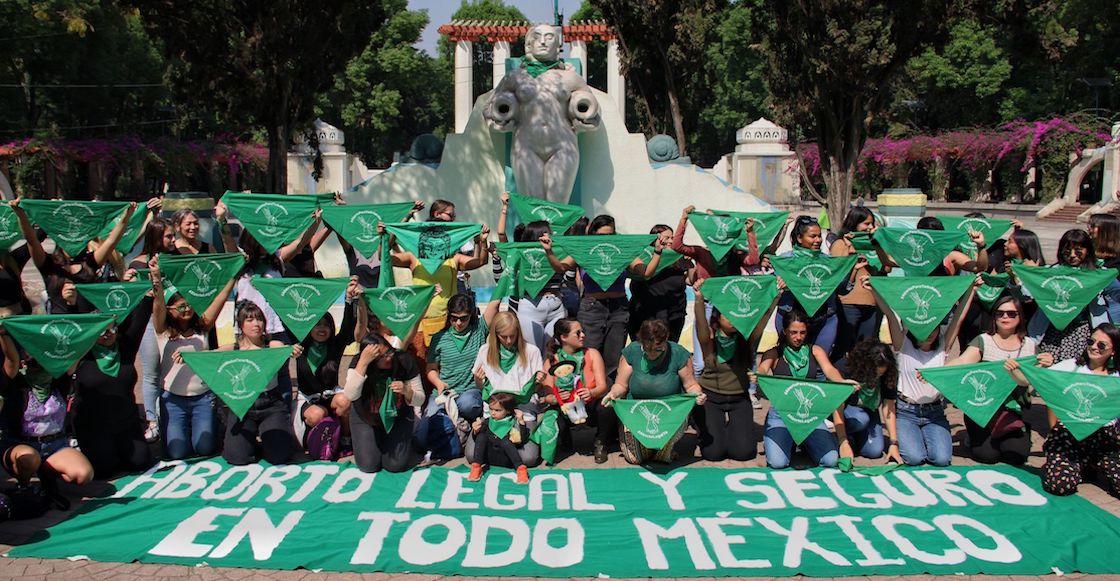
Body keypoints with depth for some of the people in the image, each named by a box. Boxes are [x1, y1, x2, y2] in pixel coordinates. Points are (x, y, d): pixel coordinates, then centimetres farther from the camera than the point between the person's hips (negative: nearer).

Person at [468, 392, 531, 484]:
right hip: (489, 458, 3)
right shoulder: (488, 422, 9)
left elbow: (523, 439, -11)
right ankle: (476, 467, -23)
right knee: (481, 436, -18)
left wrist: (521, 422, -17)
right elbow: (477, 439, 11)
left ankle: (521, 468, -35)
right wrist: (476, 431, -10)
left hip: (507, 459, -3)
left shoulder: (513, 422, 0)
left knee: (505, 441, -30)